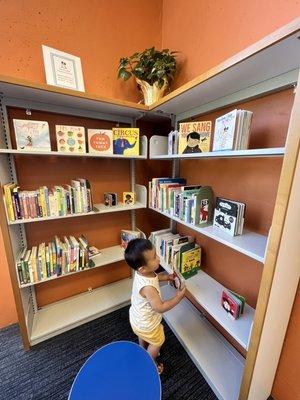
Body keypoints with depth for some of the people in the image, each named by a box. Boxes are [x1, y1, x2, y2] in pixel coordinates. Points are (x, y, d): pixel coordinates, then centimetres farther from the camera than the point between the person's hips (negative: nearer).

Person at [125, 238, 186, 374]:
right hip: (147, 324, -7)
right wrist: (178, 297, -24)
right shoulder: (148, 287, -45)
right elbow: (160, 308, -33)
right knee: (157, 342, 26)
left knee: (143, 337, 37)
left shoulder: (142, 272, -20)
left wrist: (167, 277, -6)